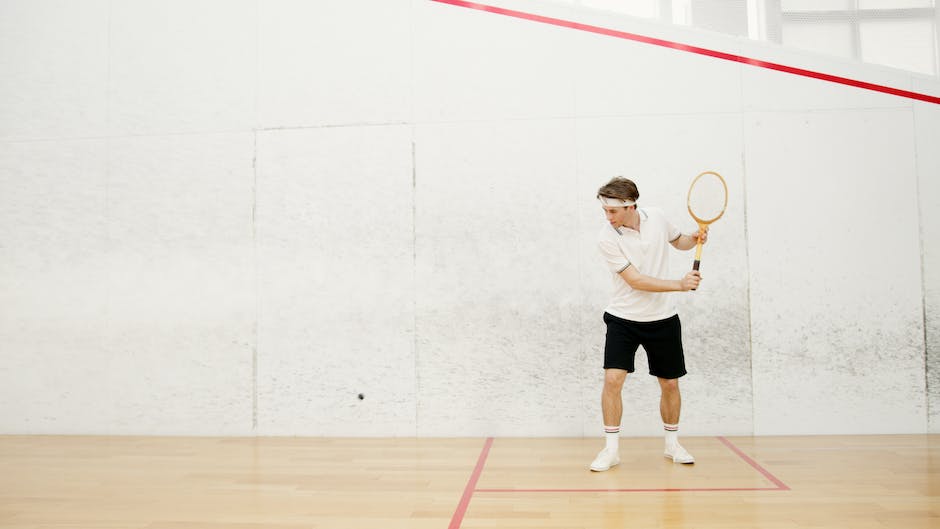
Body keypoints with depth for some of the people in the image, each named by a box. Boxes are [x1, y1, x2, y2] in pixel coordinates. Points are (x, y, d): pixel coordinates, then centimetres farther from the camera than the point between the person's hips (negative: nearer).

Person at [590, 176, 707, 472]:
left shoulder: (656, 217, -4)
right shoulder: (608, 239, -17)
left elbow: (679, 241, 16)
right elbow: (636, 281, -21)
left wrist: (694, 239, -5)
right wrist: (680, 284, -25)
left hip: (663, 319, 3)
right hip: (623, 319, -3)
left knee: (670, 384, 10)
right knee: (612, 379, -14)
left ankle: (672, 444, 32)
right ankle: (611, 449, 1)